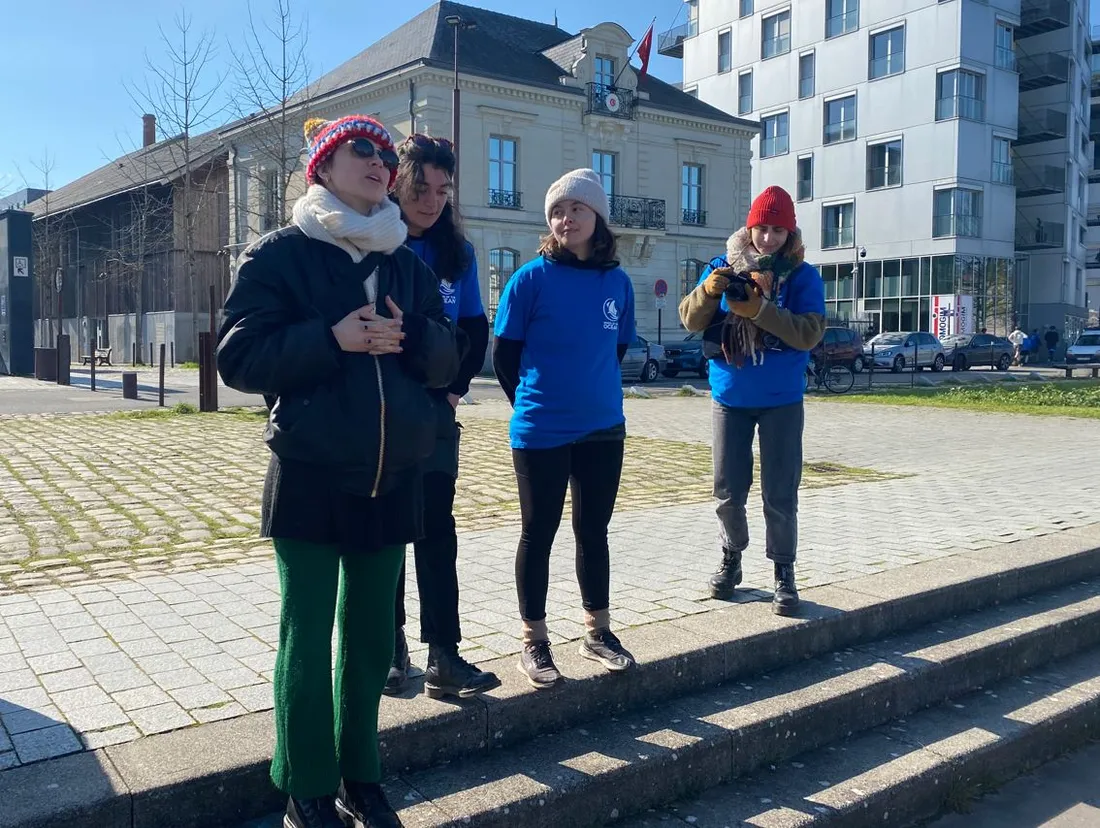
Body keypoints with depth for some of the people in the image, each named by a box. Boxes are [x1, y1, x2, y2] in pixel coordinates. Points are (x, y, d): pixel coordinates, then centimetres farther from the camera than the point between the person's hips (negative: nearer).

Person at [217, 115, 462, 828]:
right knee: (308, 640, 2)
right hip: (310, 476, -4)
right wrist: (331, 338, -20)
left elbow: (448, 361, 10)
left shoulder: (410, 266, 12)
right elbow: (240, 357, -9)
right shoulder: (279, 256, -1)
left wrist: (410, 337, -11)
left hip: (393, 479, 5)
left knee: (371, 638, 14)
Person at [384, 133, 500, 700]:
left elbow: (475, 331, 9)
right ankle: (391, 649, 21)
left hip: (434, 417, 2)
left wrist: (455, 388, -2)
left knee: (437, 532, 1)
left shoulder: (457, 252, 5)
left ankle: (443, 657, 5)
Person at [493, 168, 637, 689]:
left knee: (594, 530, 14)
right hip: (541, 433, -4)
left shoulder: (617, 281, 3)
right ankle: (534, 642, 19)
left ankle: (598, 632, 29)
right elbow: (504, 352, -3)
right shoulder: (533, 277, -8)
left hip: (603, 430, 4)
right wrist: (532, 403, 4)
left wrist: (595, 394, 12)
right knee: (539, 534, 6)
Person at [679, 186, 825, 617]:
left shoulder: (804, 276, -5)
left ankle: (784, 574, 15)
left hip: (782, 402, -2)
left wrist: (760, 310, -26)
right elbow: (691, 320, -1)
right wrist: (708, 291, -22)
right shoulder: (724, 267, 2)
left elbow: (810, 334, -16)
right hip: (730, 398, 2)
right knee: (728, 490, 10)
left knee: (780, 495, 2)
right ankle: (731, 559, 30)